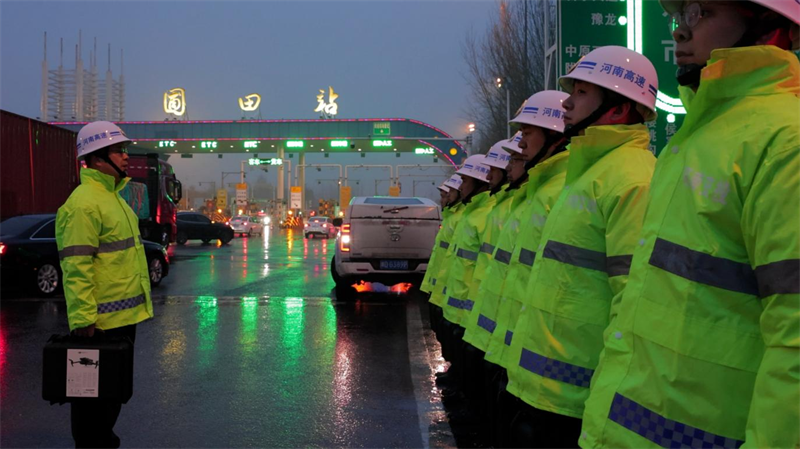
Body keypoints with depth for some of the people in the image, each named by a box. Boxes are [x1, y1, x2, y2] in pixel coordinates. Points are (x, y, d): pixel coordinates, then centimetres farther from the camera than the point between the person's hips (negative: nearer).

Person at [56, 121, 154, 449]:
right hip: (101, 322, -10)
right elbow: (75, 267, -23)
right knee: (94, 393, 3)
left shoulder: (112, 196, 14)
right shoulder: (84, 204, -18)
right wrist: (83, 320, -25)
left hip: (124, 317, 10)